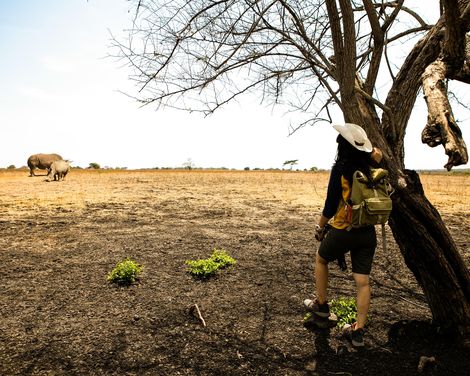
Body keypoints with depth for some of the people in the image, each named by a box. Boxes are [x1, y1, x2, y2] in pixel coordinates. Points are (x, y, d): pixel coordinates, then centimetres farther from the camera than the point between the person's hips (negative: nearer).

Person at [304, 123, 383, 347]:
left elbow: (330, 206, -13)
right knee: (363, 281, 8)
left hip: (343, 231, -5)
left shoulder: (340, 169, -15)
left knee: (321, 259, 23)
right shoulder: (369, 168, 1)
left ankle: (321, 305, 31)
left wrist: (320, 228, 0)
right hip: (367, 232, 5)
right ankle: (358, 331, 16)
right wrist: (370, 150, 15)